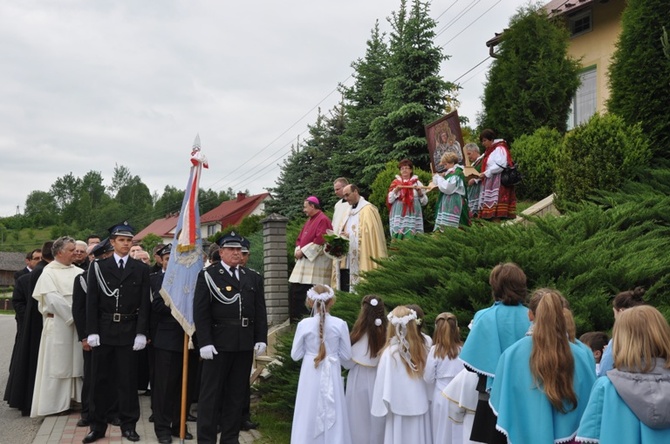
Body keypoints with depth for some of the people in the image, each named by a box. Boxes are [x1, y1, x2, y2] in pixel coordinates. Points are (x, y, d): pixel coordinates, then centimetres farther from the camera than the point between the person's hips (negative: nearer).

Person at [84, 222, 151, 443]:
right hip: (104, 330, 0)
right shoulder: (99, 267, 4)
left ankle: (128, 425, 14)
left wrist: (141, 333, -7)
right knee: (100, 379, 7)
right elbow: (91, 302, 1)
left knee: (128, 379, 5)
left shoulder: (141, 269, 4)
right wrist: (92, 331, -7)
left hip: (129, 331, 0)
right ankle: (97, 425, 17)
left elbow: (144, 303, 1)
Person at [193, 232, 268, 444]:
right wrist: (205, 342, -15)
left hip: (245, 345, 5)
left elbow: (260, 311, 12)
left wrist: (261, 338, 3)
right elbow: (200, 312, -8)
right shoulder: (208, 276, -2)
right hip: (218, 344, -4)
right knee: (211, 394, 4)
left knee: (237, 394, 12)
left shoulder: (252, 278, 12)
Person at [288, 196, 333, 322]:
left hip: (316, 262, -9)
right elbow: (300, 238, 22)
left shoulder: (323, 220, -9)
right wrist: (298, 250, 2)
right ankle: (297, 316, 13)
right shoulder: (309, 220, 20)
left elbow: (320, 241, -19)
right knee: (296, 290, 7)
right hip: (304, 261, 9)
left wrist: (303, 251, -14)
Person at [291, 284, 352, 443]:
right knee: (332, 415, 12)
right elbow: (346, 354, -1)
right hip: (331, 375, 1)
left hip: (310, 375, 0)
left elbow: (295, 355, -4)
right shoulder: (340, 324, -10)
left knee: (309, 416, 10)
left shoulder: (304, 324, -12)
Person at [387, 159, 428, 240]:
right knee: (398, 237, -9)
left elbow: (424, 202, 9)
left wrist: (419, 191, -7)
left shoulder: (417, 182, 10)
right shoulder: (395, 182, 11)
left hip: (413, 216, 0)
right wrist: (396, 190, -10)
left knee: (411, 237, -11)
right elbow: (389, 200, 3)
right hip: (398, 216, 0)